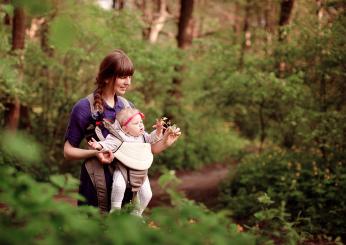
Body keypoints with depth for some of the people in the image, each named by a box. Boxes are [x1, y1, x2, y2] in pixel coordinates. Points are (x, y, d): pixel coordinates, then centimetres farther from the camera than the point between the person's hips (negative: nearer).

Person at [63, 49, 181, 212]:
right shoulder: (84, 108, -6)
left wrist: (165, 143, -6)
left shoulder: (128, 107, 9)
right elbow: (68, 151, -2)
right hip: (98, 183, -5)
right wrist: (95, 153, -18)